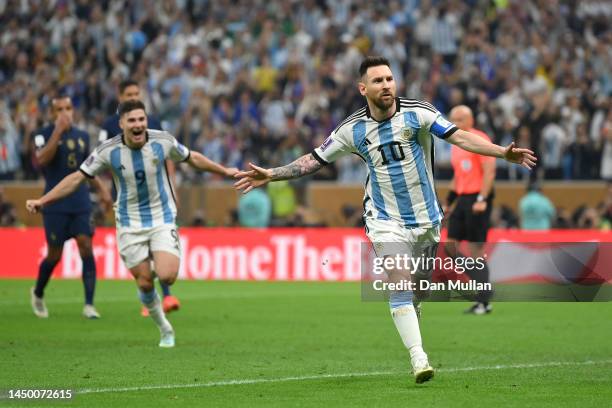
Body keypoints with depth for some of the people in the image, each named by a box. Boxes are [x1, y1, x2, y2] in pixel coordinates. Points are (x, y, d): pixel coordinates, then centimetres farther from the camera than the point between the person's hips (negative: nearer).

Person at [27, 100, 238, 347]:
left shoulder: (163, 141, -11)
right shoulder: (108, 151, -13)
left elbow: (193, 159, 8)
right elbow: (77, 178, -8)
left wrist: (224, 171, 16)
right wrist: (42, 201, -14)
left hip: (162, 218, 0)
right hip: (130, 224, 0)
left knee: (167, 277, -21)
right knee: (144, 284, 0)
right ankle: (165, 329, 24)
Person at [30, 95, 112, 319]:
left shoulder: (82, 136, 11)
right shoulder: (44, 134, -4)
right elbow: (41, 159, -23)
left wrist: (101, 188, 17)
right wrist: (58, 131, -26)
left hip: (81, 203, 4)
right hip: (55, 204, -4)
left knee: (86, 247, -10)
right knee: (54, 254, 2)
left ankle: (89, 305, -10)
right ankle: (38, 294, 30)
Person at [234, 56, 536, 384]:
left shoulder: (417, 113, -9)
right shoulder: (353, 129, -4)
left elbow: (459, 137, -17)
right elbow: (314, 160, 6)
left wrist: (503, 152, -29)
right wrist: (270, 175, -1)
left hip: (425, 218, 1)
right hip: (386, 220, -1)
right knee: (400, 285, -18)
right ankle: (419, 360, -23)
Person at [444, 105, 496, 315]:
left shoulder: (480, 140, -9)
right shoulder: (456, 145, 17)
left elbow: (489, 172, -15)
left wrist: (482, 200, -22)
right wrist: (449, 201, 18)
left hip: (478, 199, -9)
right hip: (462, 199, 9)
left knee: (476, 250, -7)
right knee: (450, 246, 0)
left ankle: (483, 303, -2)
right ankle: (481, 278, 12)